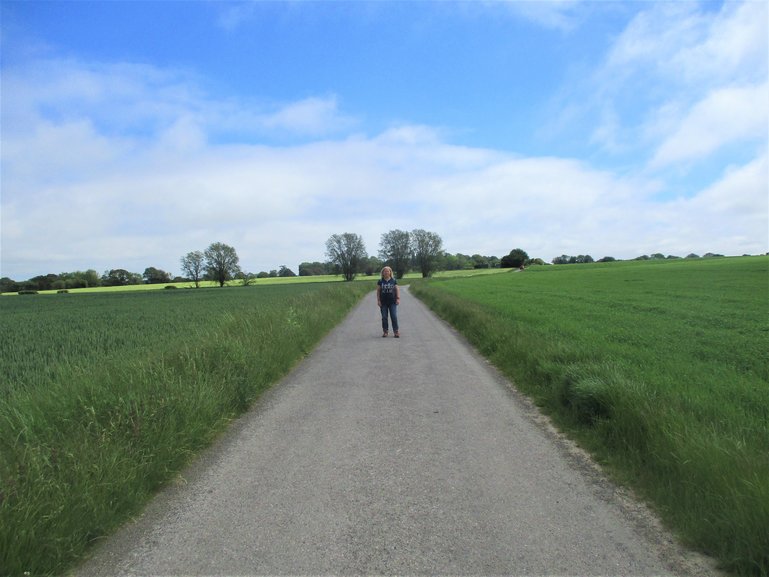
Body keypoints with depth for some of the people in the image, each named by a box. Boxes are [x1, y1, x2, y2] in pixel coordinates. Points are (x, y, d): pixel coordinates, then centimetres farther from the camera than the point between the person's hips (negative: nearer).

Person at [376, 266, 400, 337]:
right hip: (383, 302, 1)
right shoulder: (380, 281, 5)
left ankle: (396, 331, 1)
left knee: (394, 317, -4)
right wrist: (378, 300, -1)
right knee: (384, 317, 4)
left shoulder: (394, 280, 5)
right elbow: (378, 291, 6)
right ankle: (385, 331, 14)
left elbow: (397, 289, 5)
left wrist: (398, 298, -4)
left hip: (392, 302, -1)